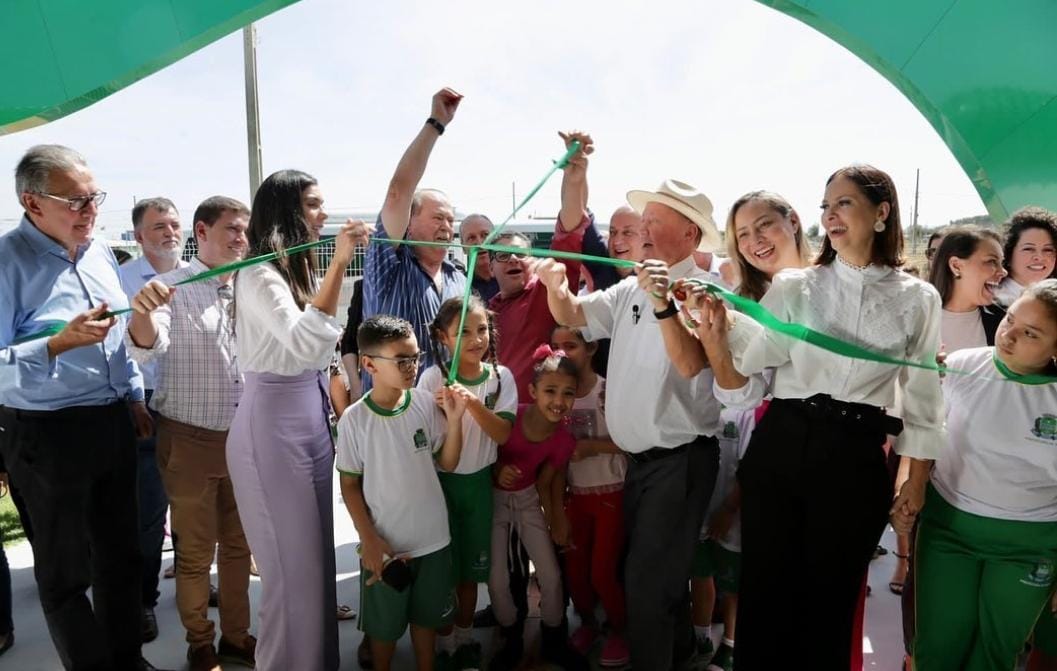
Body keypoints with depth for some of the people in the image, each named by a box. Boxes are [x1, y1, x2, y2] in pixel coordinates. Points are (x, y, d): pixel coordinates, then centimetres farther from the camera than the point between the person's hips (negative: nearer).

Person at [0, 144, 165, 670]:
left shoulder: (100, 253, 7)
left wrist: (133, 397, 15)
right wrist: (61, 342, -30)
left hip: (113, 424, 7)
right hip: (47, 434, -7)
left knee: (120, 550, 18)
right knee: (65, 568, 10)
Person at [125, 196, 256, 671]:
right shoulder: (171, 287, -11)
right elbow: (145, 349, -26)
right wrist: (142, 312, -48)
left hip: (244, 438, 5)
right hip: (190, 440, -5)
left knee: (238, 544, 16)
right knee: (196, 550, 10)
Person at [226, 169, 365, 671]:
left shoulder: (297, 268, 12)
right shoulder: (259, 275, -15)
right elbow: (304, 344, -31)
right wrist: (339, 264, -32)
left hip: (310, 418, 9)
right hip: (273, 425, -9)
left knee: (316, 555, 17)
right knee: (293, 564, 0)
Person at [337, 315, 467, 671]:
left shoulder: (426, 403, -9)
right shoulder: (354, 419, -15)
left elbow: (448, 463, -1)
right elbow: (350, 484, -6)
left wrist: (454, 419, -15)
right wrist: (369, 540, -10)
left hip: (432, 537, 2)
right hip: (384, 543, -2)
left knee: (427, 616, 22)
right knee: (384, 625, 18)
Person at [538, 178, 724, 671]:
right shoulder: (632, 288, 9)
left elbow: (690, 364, -27)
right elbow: (570, 314, 6)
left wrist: (664, 303, -38)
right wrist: (557, 286, -15)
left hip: (680, 459, -8)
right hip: (639, 458, 8)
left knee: (648, 581, -1)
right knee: (647, 572, 22)